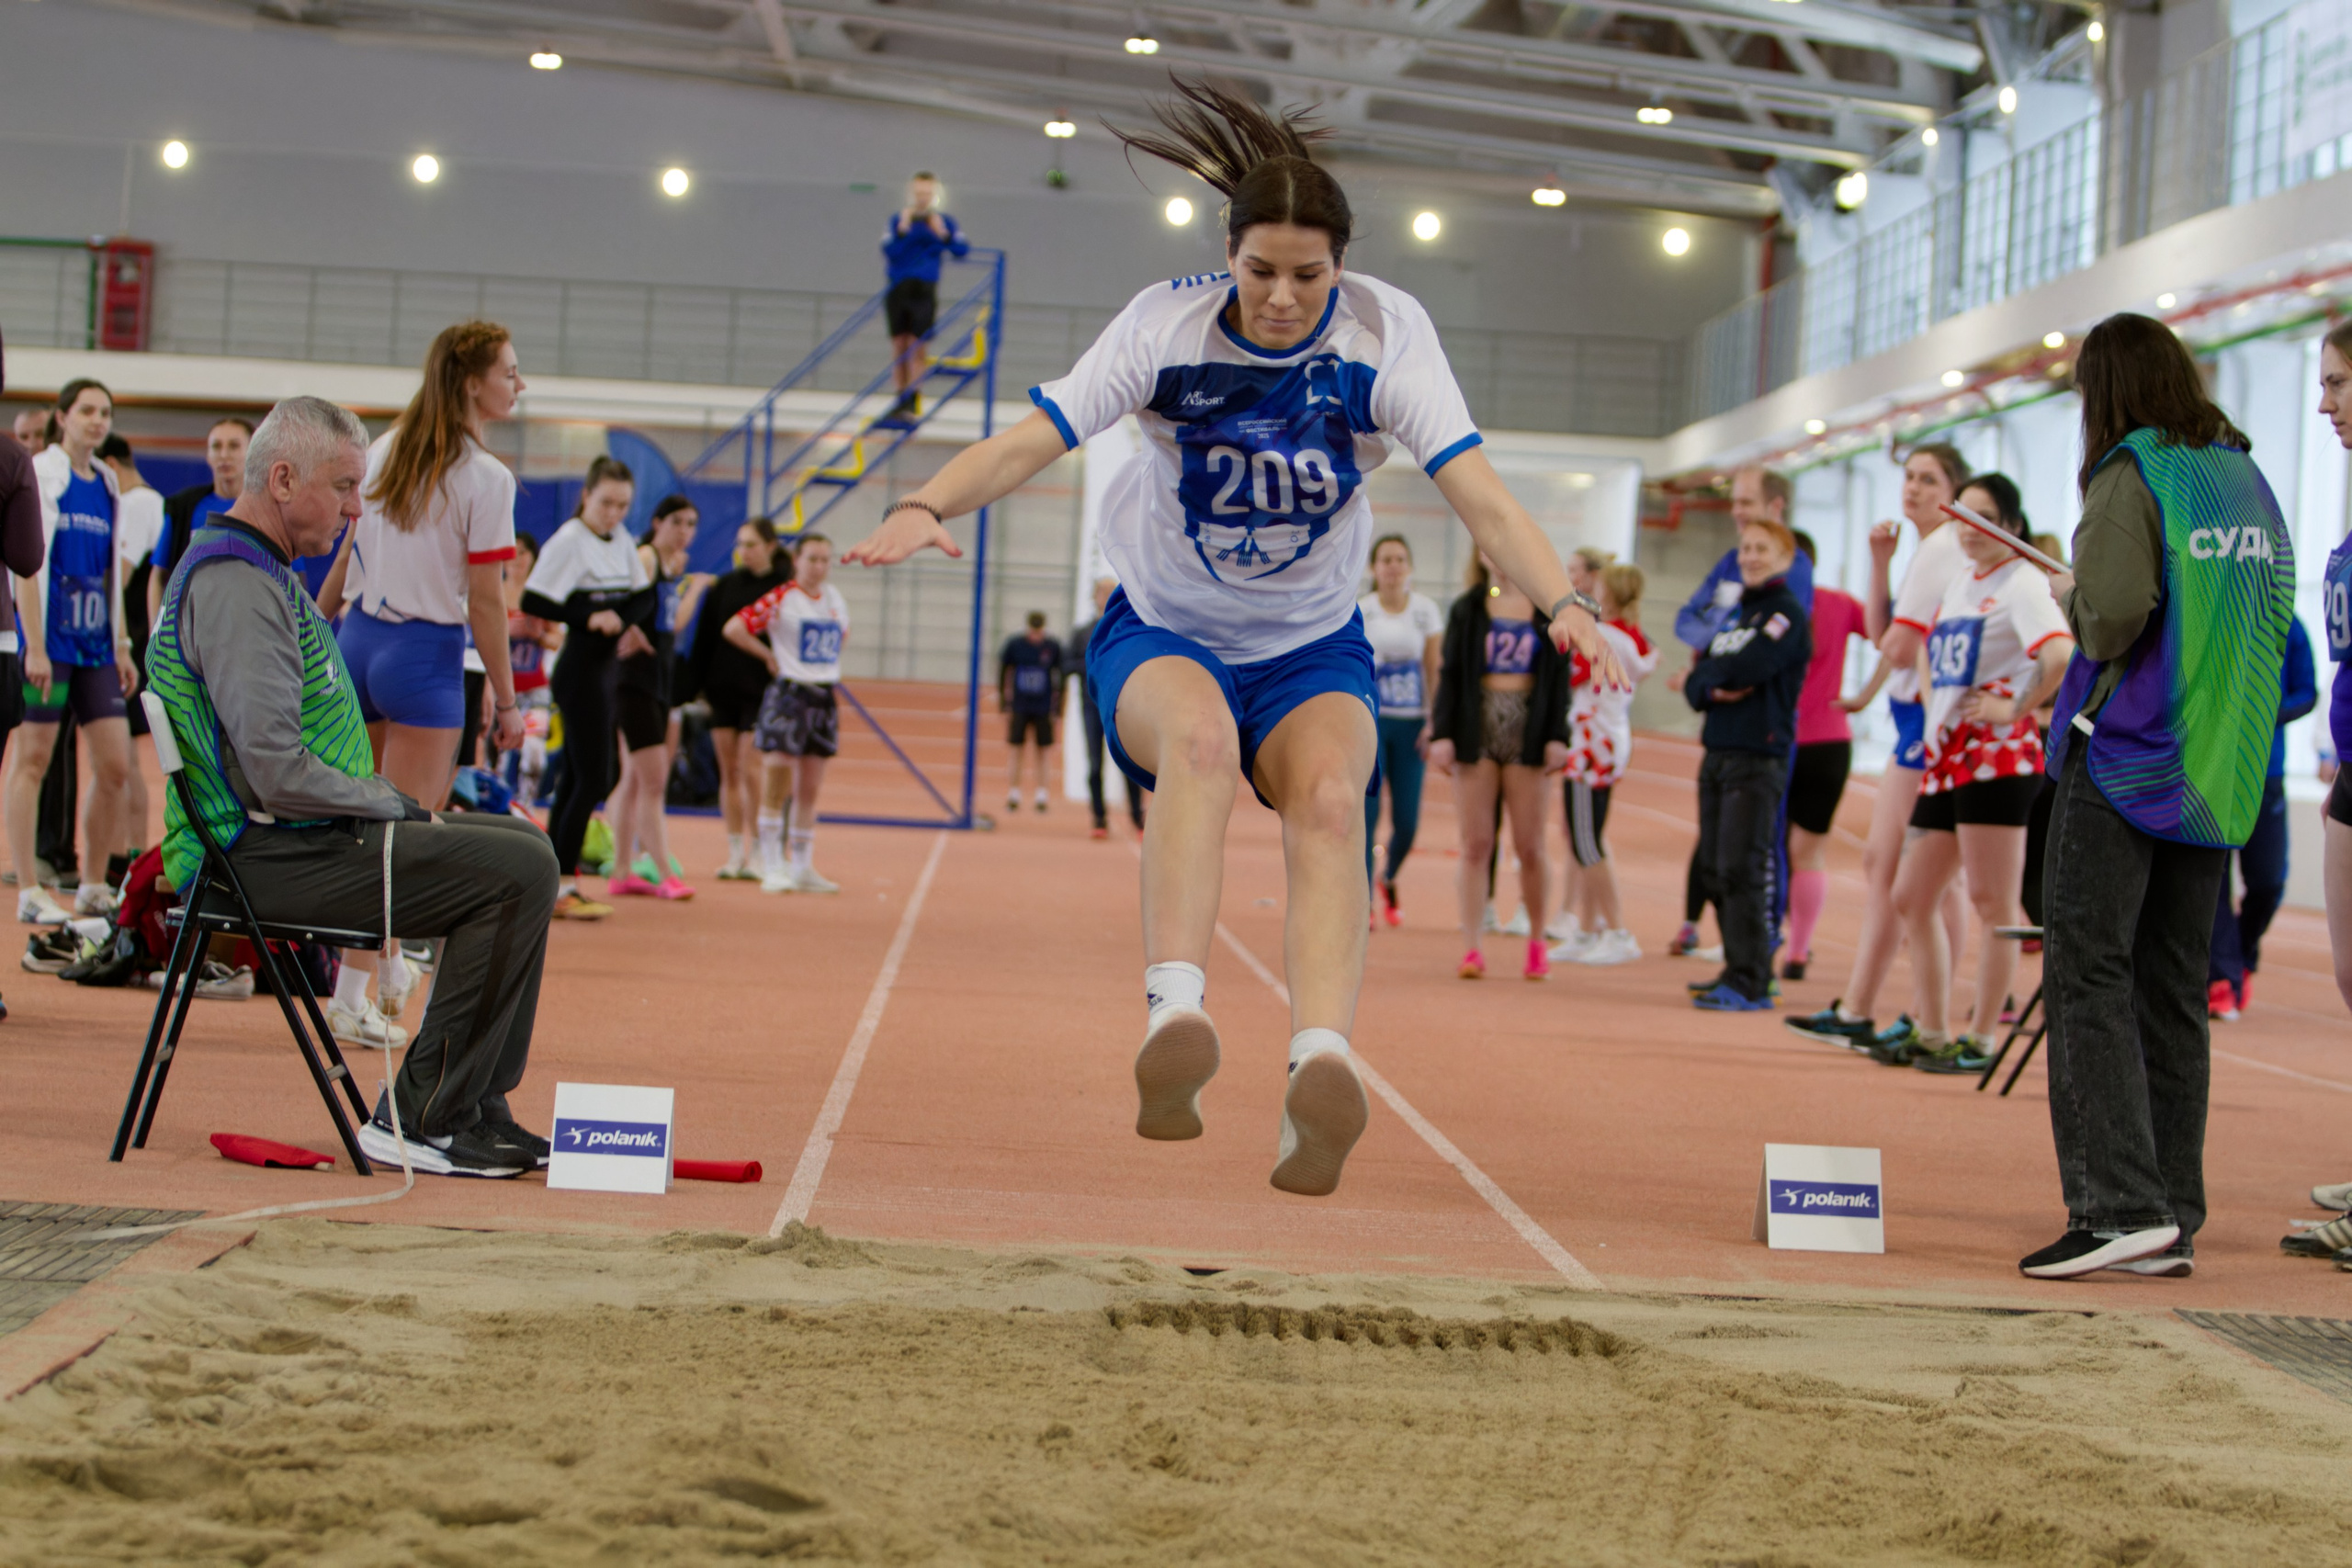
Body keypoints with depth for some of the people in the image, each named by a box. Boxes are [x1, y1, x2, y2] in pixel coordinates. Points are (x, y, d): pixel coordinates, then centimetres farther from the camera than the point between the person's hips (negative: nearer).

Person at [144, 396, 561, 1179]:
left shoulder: (266, 575, 18)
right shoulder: (236, 586, -18)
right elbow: (277, 774, -25)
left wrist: (389, 802, 12)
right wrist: (393, 807, -11)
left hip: (298, 834, 11)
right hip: (273, 855, -11)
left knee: (523, 847, 14)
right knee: (518, 870, -19)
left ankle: (477, 1108, 11)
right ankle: (419, 1120, -13)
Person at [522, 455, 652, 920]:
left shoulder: (622, 542, 11)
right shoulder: (568, 541, -12)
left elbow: (643, 596, 15)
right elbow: (532, 602, -16)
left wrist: (629, 624, -6)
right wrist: (590, 618, -21)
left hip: (608, 670, 8)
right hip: (580, 670, -8)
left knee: (577, 777, 11)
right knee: (591, 779, -10)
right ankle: (561, 886, -5)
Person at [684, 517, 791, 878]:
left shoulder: (784, 588, -3)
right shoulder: (724, 586, 8)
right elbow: (705, 638, 9)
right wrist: (695, 686, 4)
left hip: (761, 692, -4)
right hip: (722, 688, 4)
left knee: (750, 771, -8)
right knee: (728, 773, 5)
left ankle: (753, 854, -1)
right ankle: (735, 852, 11)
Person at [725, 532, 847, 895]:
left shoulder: (836, 599, 10)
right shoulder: (780, 599, -8)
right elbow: (734, 628, -13)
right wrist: (769, 657, -5)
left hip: (825, 697, 6)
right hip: (788, 692, -6)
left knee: (810, 789, 9)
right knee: (776, 784, -7)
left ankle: (802, 868, 14)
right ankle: (772, 867, -3)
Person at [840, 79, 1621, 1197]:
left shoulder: (1385, 336, -13)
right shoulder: (1169, 326, -14)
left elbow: (1476, 491, -22)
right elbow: (1029, 441, -23)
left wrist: (1563, 605, -38)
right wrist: (926, 507, -42)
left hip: (1313, 650, 1)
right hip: (1162, 633, -1)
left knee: (1329, 797, -31)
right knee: (1199, 731, -36)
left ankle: (1320, 1070, -46)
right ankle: (1175, 1019, -48)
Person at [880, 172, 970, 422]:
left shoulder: (943, 221, 4)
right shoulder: (898, 219, 5)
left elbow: (963, 251, -5)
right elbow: (889, 251, -6)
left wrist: (943, 234, -17)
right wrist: (902, 230, -18)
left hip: (924, 291, -2)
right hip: (898, 288, 2)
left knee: (916, 345, -8)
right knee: (899, 345, 3)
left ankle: (913, 402, -6)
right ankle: (901, 399, 10)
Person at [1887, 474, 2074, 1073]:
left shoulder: (2023, 582, -8)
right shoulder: (1958, 584, 18)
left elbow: (2060, 654, -24)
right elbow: (1933, 659, 32)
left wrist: (2016, 709, -17)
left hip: (1998, 758, -9)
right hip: (1946, 756, 9)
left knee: (1991, 904, -5)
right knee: (1911, 897, 10)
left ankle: (1981, 1041, 0)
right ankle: (1934, 1035, 17)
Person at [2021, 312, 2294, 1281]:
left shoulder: (2131, 477, -10)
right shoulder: (2247, 480, 14)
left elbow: (2112, 614, -20)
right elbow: (2276, 609, 19)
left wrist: (2070, 601, 0)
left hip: (2124, 757, -7)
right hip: (2214, 769, 7)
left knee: (2088, 973, -6)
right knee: (2174, 989, 10)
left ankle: (2120, 1204, -15)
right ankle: (2174, 1219, 10)